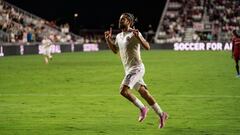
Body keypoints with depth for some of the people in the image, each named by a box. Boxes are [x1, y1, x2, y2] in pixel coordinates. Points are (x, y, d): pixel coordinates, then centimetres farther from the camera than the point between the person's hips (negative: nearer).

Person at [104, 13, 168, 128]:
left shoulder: (134, 34, -11)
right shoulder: (119, 36, 13)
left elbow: (147, 47, -19)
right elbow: (115, 50, 29)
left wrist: (138, 37, -32)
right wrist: (108, 39, 15)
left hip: (136, 68, -8)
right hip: (128, 69, 8)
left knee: (123, 90, -19)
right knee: (144, 93, 10)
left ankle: (142, 108, -4)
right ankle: (161, 115, 16)